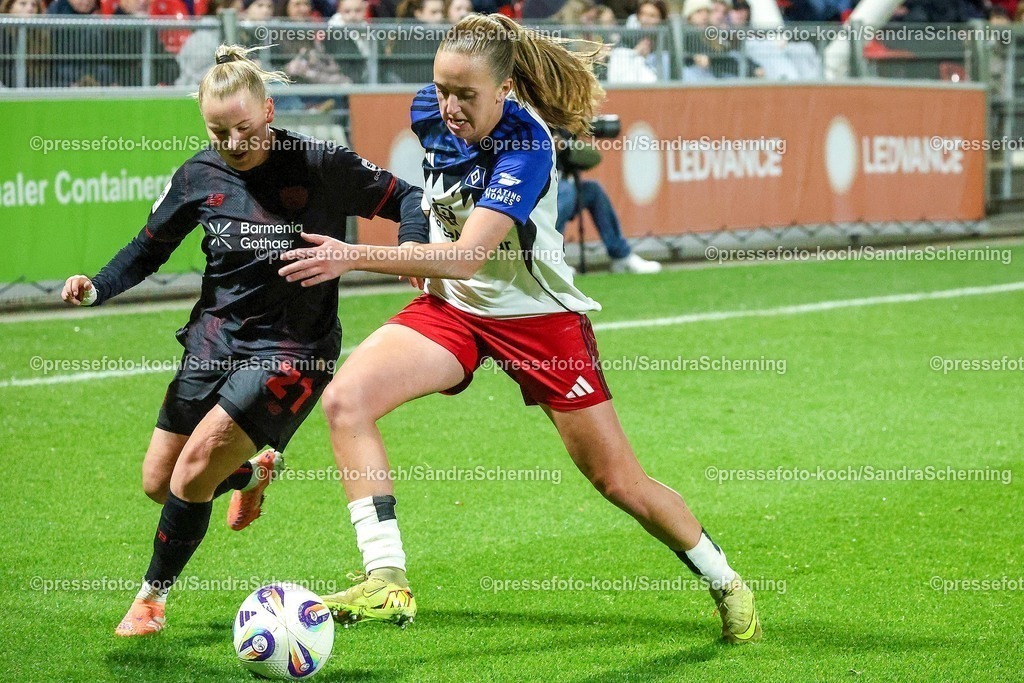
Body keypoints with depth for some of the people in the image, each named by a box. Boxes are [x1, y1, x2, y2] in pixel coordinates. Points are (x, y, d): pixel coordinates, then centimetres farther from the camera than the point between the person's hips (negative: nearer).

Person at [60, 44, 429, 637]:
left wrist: (413, 245, -27)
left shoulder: (320, 166, -13)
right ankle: (253, 472, 40)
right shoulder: (199, 176, -2)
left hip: (291, 349, -5)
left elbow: (406, 198, -6)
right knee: (158, 484, 8)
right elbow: (150, 248, 12)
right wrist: (97, 288, -6)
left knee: (194, 469, -18)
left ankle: (153, 597, 4)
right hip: (216, 338, 5)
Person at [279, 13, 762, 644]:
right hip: (452, 306, 5)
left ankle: (725, 583, 26)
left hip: (537, 315, -5)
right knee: (345, 399, -21)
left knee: (620, 481, 1)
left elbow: (468, 255, -40)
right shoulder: (433, 113, -9)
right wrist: (422, 264, 7)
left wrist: (355, 257, -48)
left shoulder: (526, 142, -28)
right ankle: (387, 584, -24)